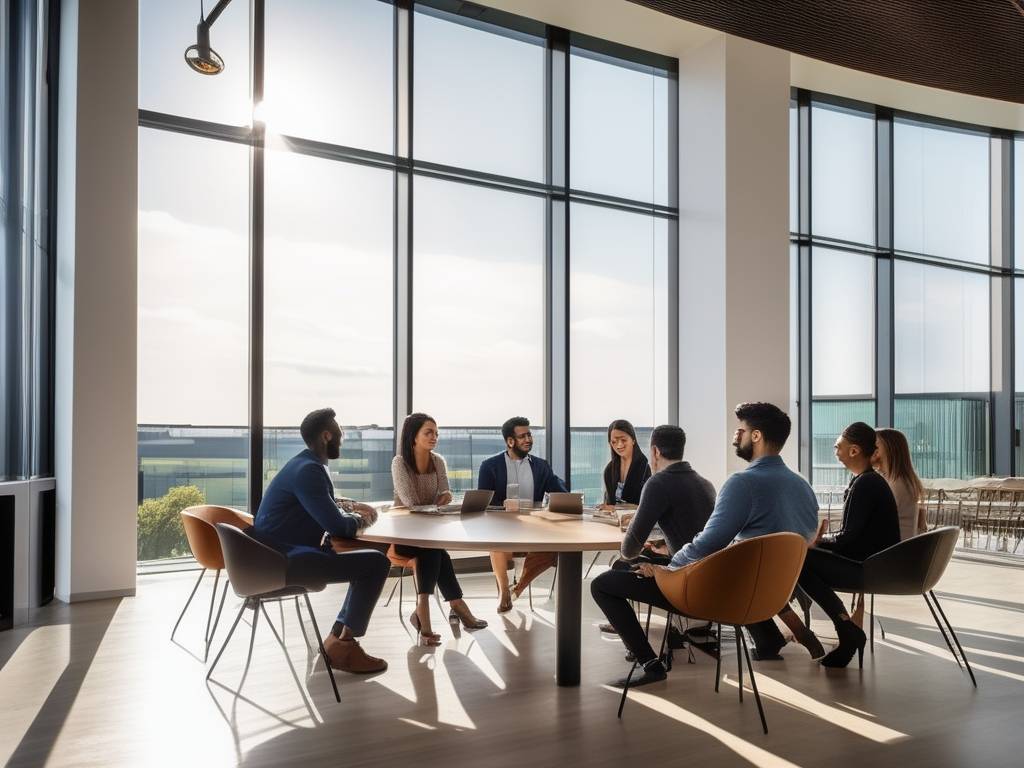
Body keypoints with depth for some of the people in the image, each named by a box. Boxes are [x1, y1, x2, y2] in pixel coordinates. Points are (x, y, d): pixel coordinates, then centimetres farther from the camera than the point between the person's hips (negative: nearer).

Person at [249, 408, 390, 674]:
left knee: (366, 560, 17)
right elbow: (338, 526, -21)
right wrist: (359, 519, 0)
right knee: (377, 563, -14)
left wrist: (352, 506, 16)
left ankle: (339, 637, 15)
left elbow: (324, 505, 32)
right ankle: (343, 646, -1)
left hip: (281, 554, 11)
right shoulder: (309, 470, -17)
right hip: (285, 561, -11)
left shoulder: (304, 464, 15)